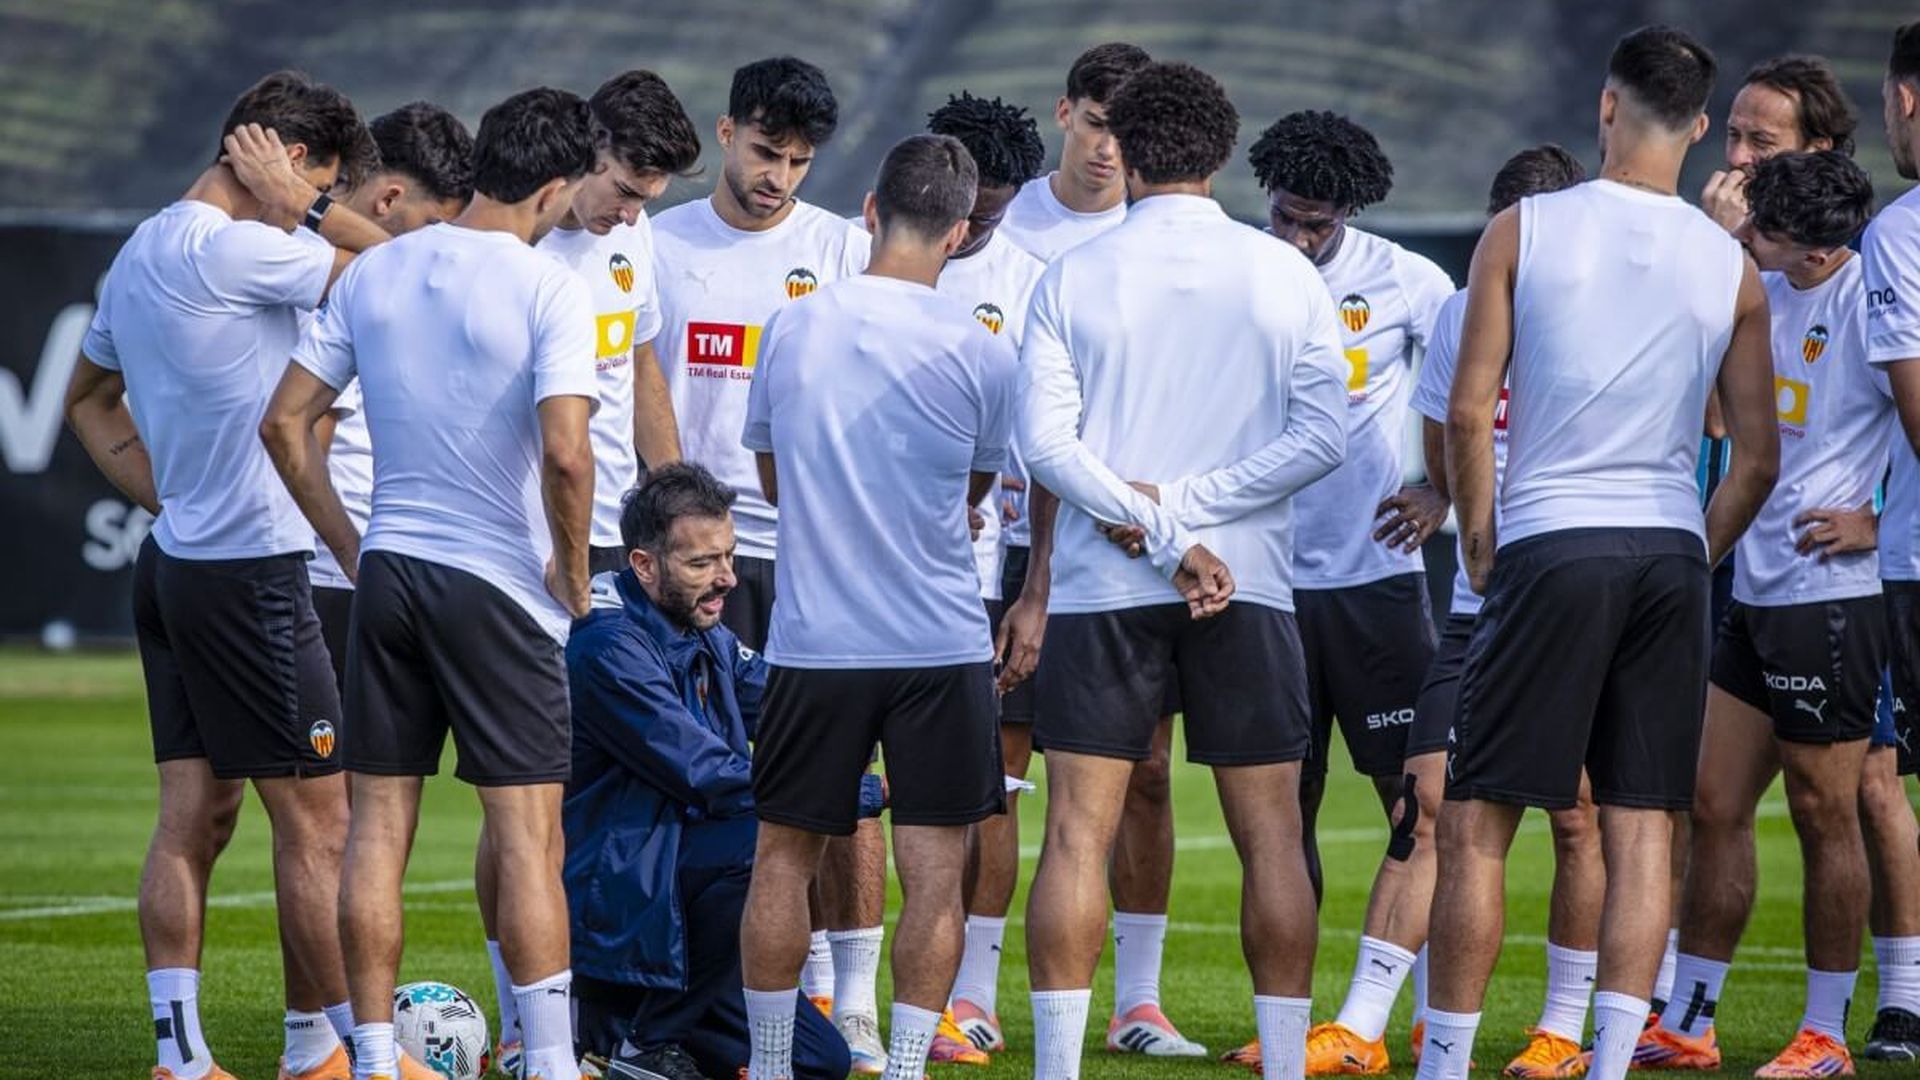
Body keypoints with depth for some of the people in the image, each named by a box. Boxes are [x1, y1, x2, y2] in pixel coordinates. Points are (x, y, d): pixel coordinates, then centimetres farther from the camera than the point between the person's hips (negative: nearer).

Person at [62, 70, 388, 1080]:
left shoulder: (140, 252, 12)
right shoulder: (227, 249, -17)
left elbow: (88, 399, 27)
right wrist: (297, 202, -8)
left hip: (173, 566, 9)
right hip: (250, 570, -9)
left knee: (193, 815, 8)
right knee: (316, 821, -1)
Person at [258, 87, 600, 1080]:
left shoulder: (371, 275, 5)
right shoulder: (549, 289, -12)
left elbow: (284, 421, 7)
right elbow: (564, 450, -23)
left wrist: (350, 547, 14)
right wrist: (574, 573, -8)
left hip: (387, 575, 5)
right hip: (501, 586, -5)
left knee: (377, 823, 9)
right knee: (528, 834, -1)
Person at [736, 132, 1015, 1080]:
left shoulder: (792, 329, 0)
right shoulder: (980, 352, -5)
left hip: (814, 638, 2)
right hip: (943, 642, -2)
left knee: (785, 856, 12)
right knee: (933, 868, 2)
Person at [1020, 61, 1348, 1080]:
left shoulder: (1071, 277, 1)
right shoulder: (1282, 274, 3)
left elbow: (1045, 439, -8)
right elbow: (1323, 433, -5)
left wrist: (1156, 529, -11)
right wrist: (1185, 509, -8)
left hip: (1102, 586, -1)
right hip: (1249, 588, 1)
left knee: (1077, 834, 0)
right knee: (1272, 838, 6)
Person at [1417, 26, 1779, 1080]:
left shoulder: (1522, 231, -1)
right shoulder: (1730, 268, 6)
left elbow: (1466, 411, -4)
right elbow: (1759, 457, 7)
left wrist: (1480, 545, 7)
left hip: (1552, 546, -3)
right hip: (1670, 549, 3)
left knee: (1475, 823, 3)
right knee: (1642, 825, 5)